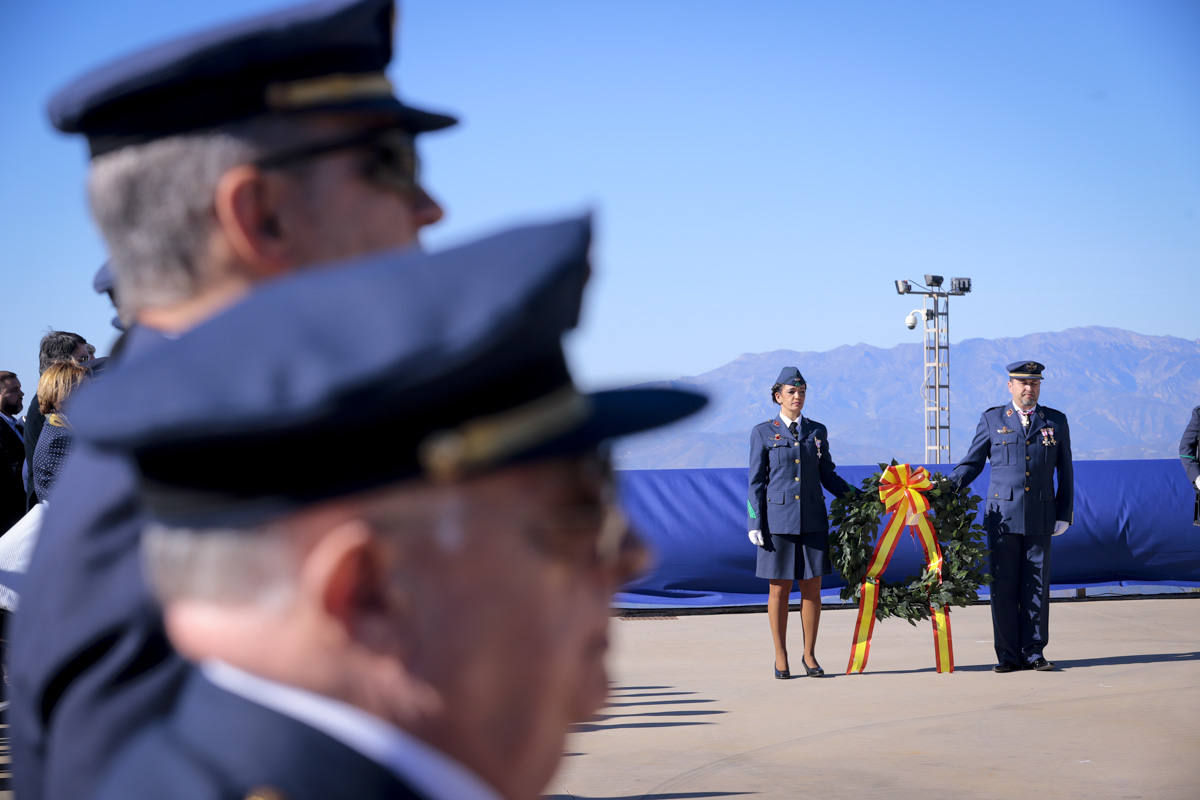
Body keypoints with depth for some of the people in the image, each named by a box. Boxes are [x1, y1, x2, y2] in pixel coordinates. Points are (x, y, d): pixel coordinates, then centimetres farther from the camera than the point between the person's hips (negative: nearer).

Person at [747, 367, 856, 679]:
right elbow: (756, 482, 1)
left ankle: (810, 655, 13)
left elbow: (828, 476, 13)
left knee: (812, 588, 3)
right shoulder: (763, 433, 2)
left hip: (812, 520, 2)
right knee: (779, 589, 1)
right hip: (778, 520, -2)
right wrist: (755, 523, -5)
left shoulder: (817, 431, 10)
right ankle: (781, 657, 11)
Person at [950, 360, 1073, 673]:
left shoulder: (1056, 422, 11)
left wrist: (1064, 515, 8)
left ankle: (1033, 652, 7)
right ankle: (1008, 655, 4)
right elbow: (972, 463, 10)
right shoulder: (992, 419, 8)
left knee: (1037, 586, 1)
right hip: (1002, 515, -1)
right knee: (1003, 587, -1)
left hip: (1040, 518, 1)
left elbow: (1065, 472, 13)